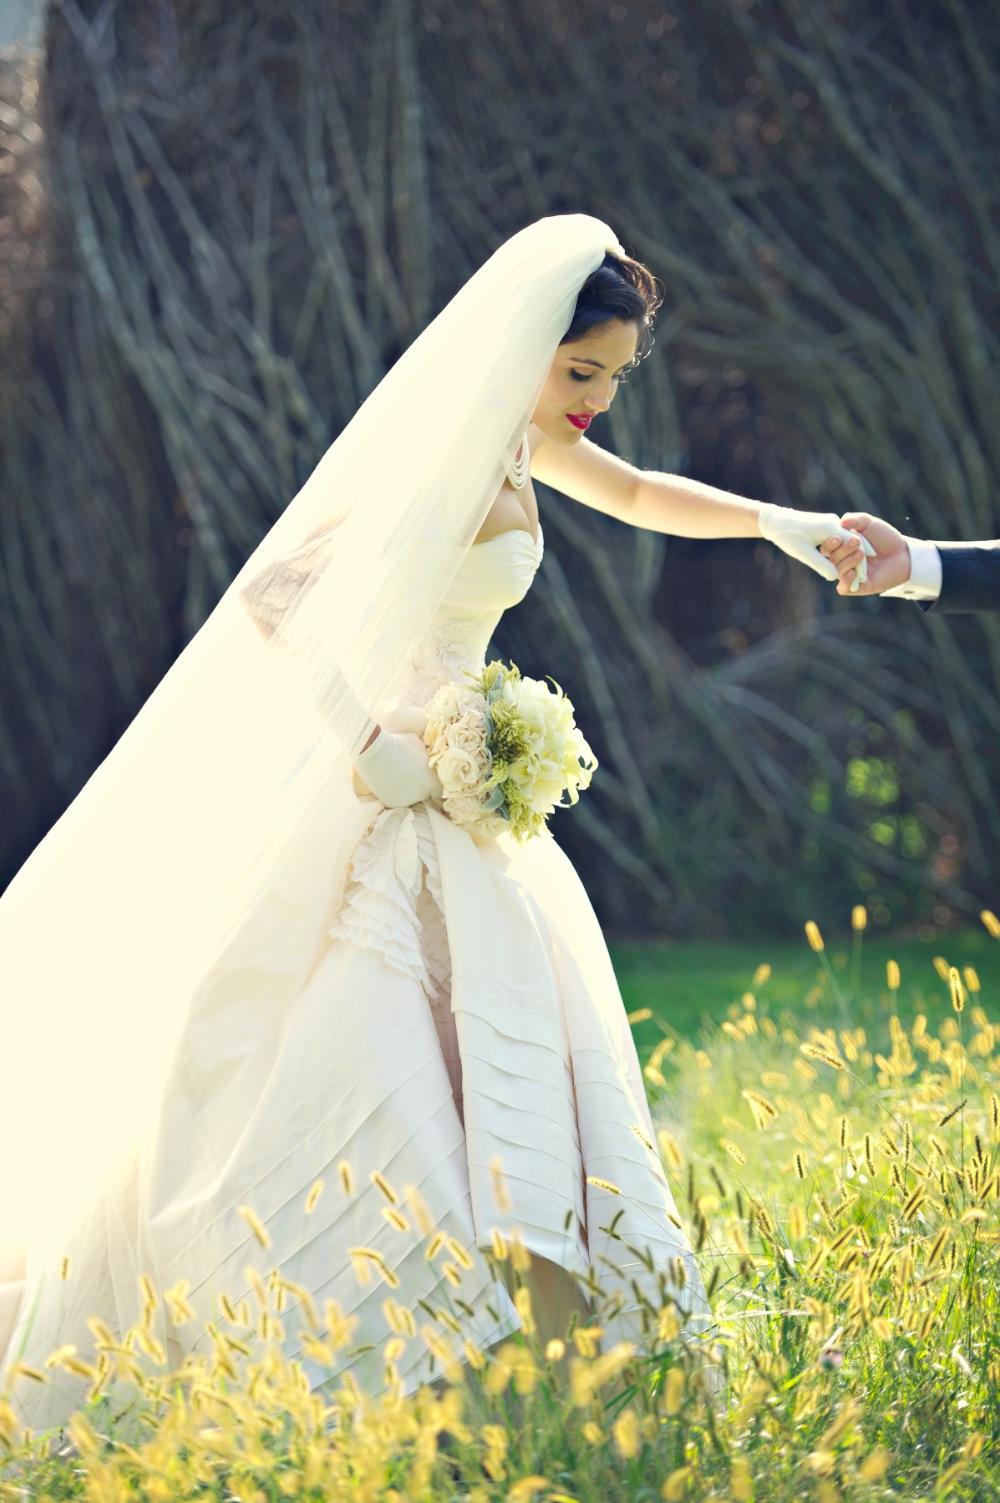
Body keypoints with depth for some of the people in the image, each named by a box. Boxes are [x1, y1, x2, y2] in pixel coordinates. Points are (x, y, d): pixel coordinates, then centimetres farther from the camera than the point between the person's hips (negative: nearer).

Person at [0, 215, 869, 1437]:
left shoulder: (518, 429, 9)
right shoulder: (449, 457, -20)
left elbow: (632, 492, 30)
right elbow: (274, 599, -24)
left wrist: (776, 523, 21)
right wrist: (369, 749, -25)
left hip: (444, 790, 10)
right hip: (373, 817, -10)